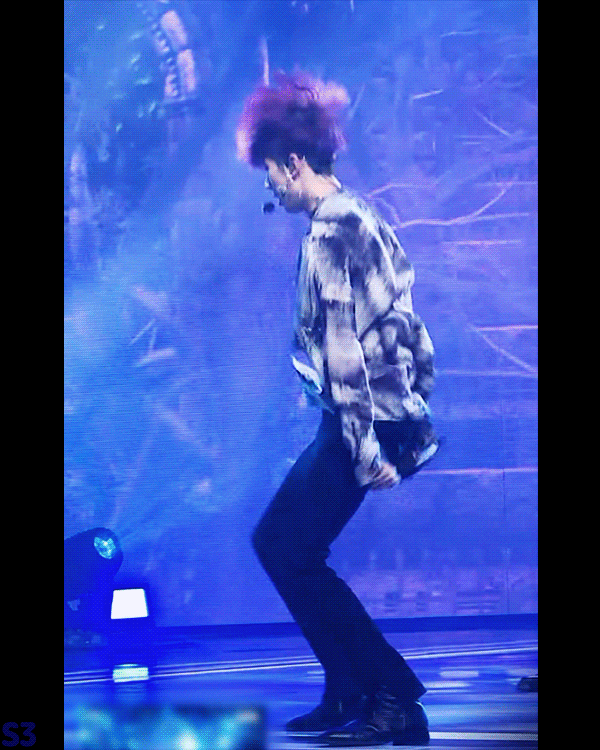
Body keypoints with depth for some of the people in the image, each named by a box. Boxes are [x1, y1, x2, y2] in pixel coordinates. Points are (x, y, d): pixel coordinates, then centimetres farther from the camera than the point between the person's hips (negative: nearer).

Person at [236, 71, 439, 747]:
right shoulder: (367, 221, 16)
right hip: (393, 418, 10)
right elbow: (409, 330, 18)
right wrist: (412, 417, 21)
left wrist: (364, 449, -21)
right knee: (277, 541, 14)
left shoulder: (328, 235, -14)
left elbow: (344, 350, -20)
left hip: (357, 421, -10)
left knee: (289, 551, -3)